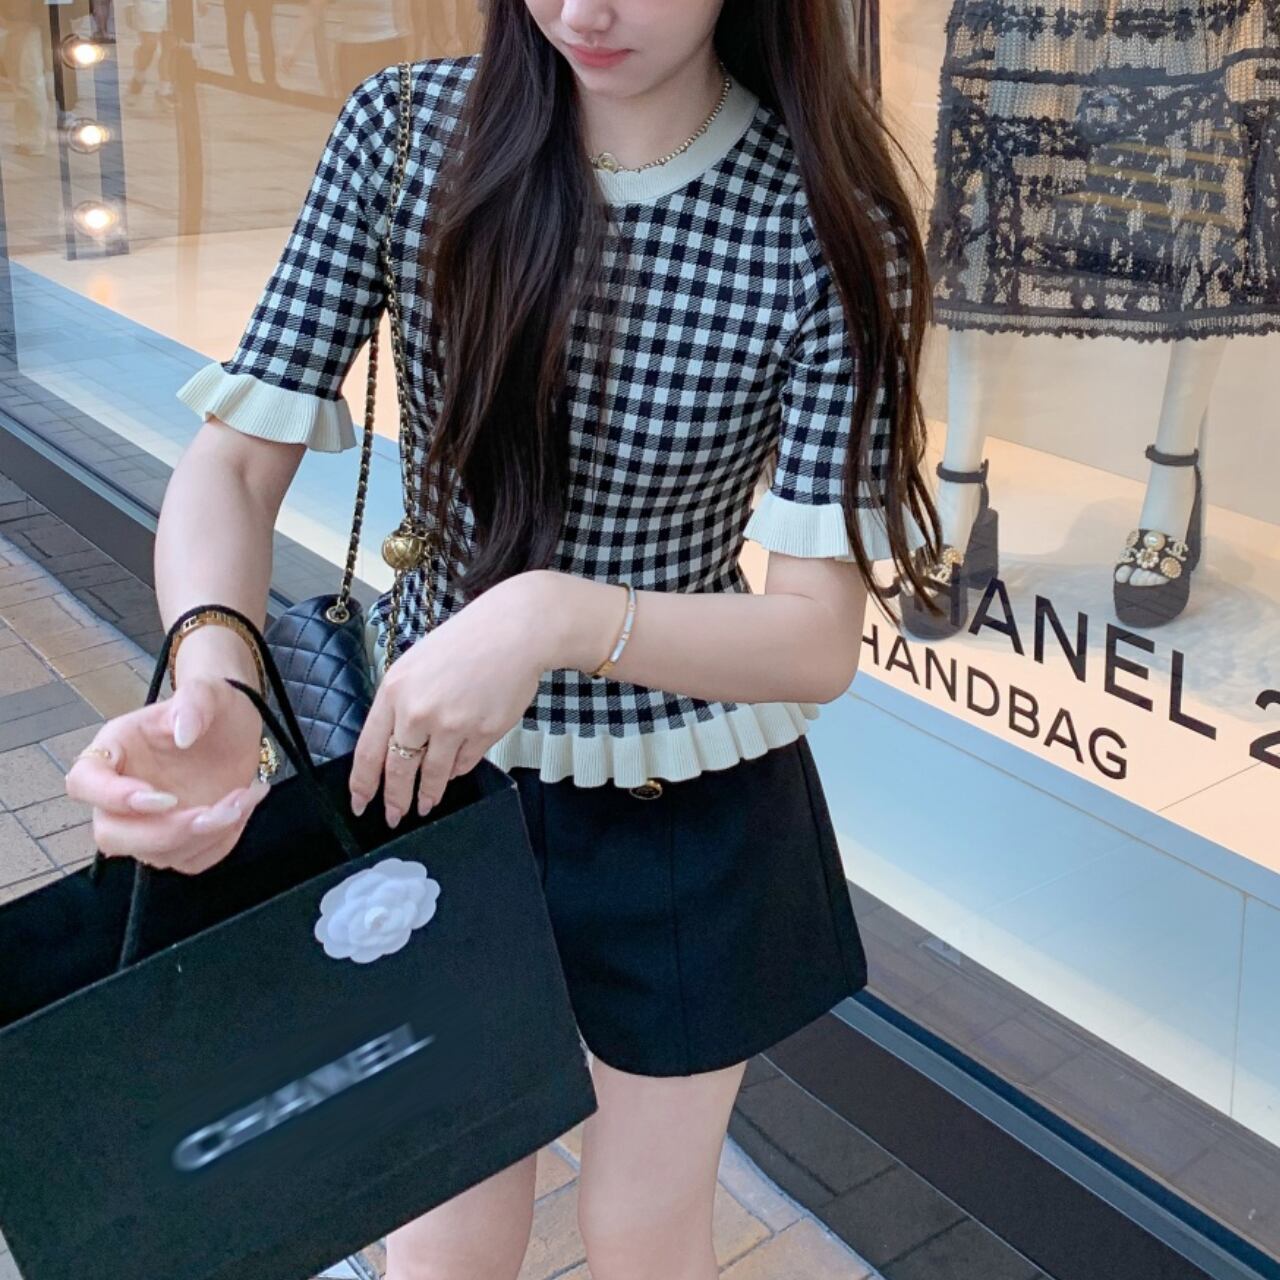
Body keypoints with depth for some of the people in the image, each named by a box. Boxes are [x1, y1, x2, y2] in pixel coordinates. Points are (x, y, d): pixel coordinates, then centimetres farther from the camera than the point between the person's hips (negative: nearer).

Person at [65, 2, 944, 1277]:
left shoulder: (825, 227, -19)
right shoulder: (406, 131, -13)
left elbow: (818, 639, -20)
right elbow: (234, 462, -12)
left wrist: (557, 616, -37)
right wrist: (212, 679, -33)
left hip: (682, 815, -1)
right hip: (428, 760, 2)